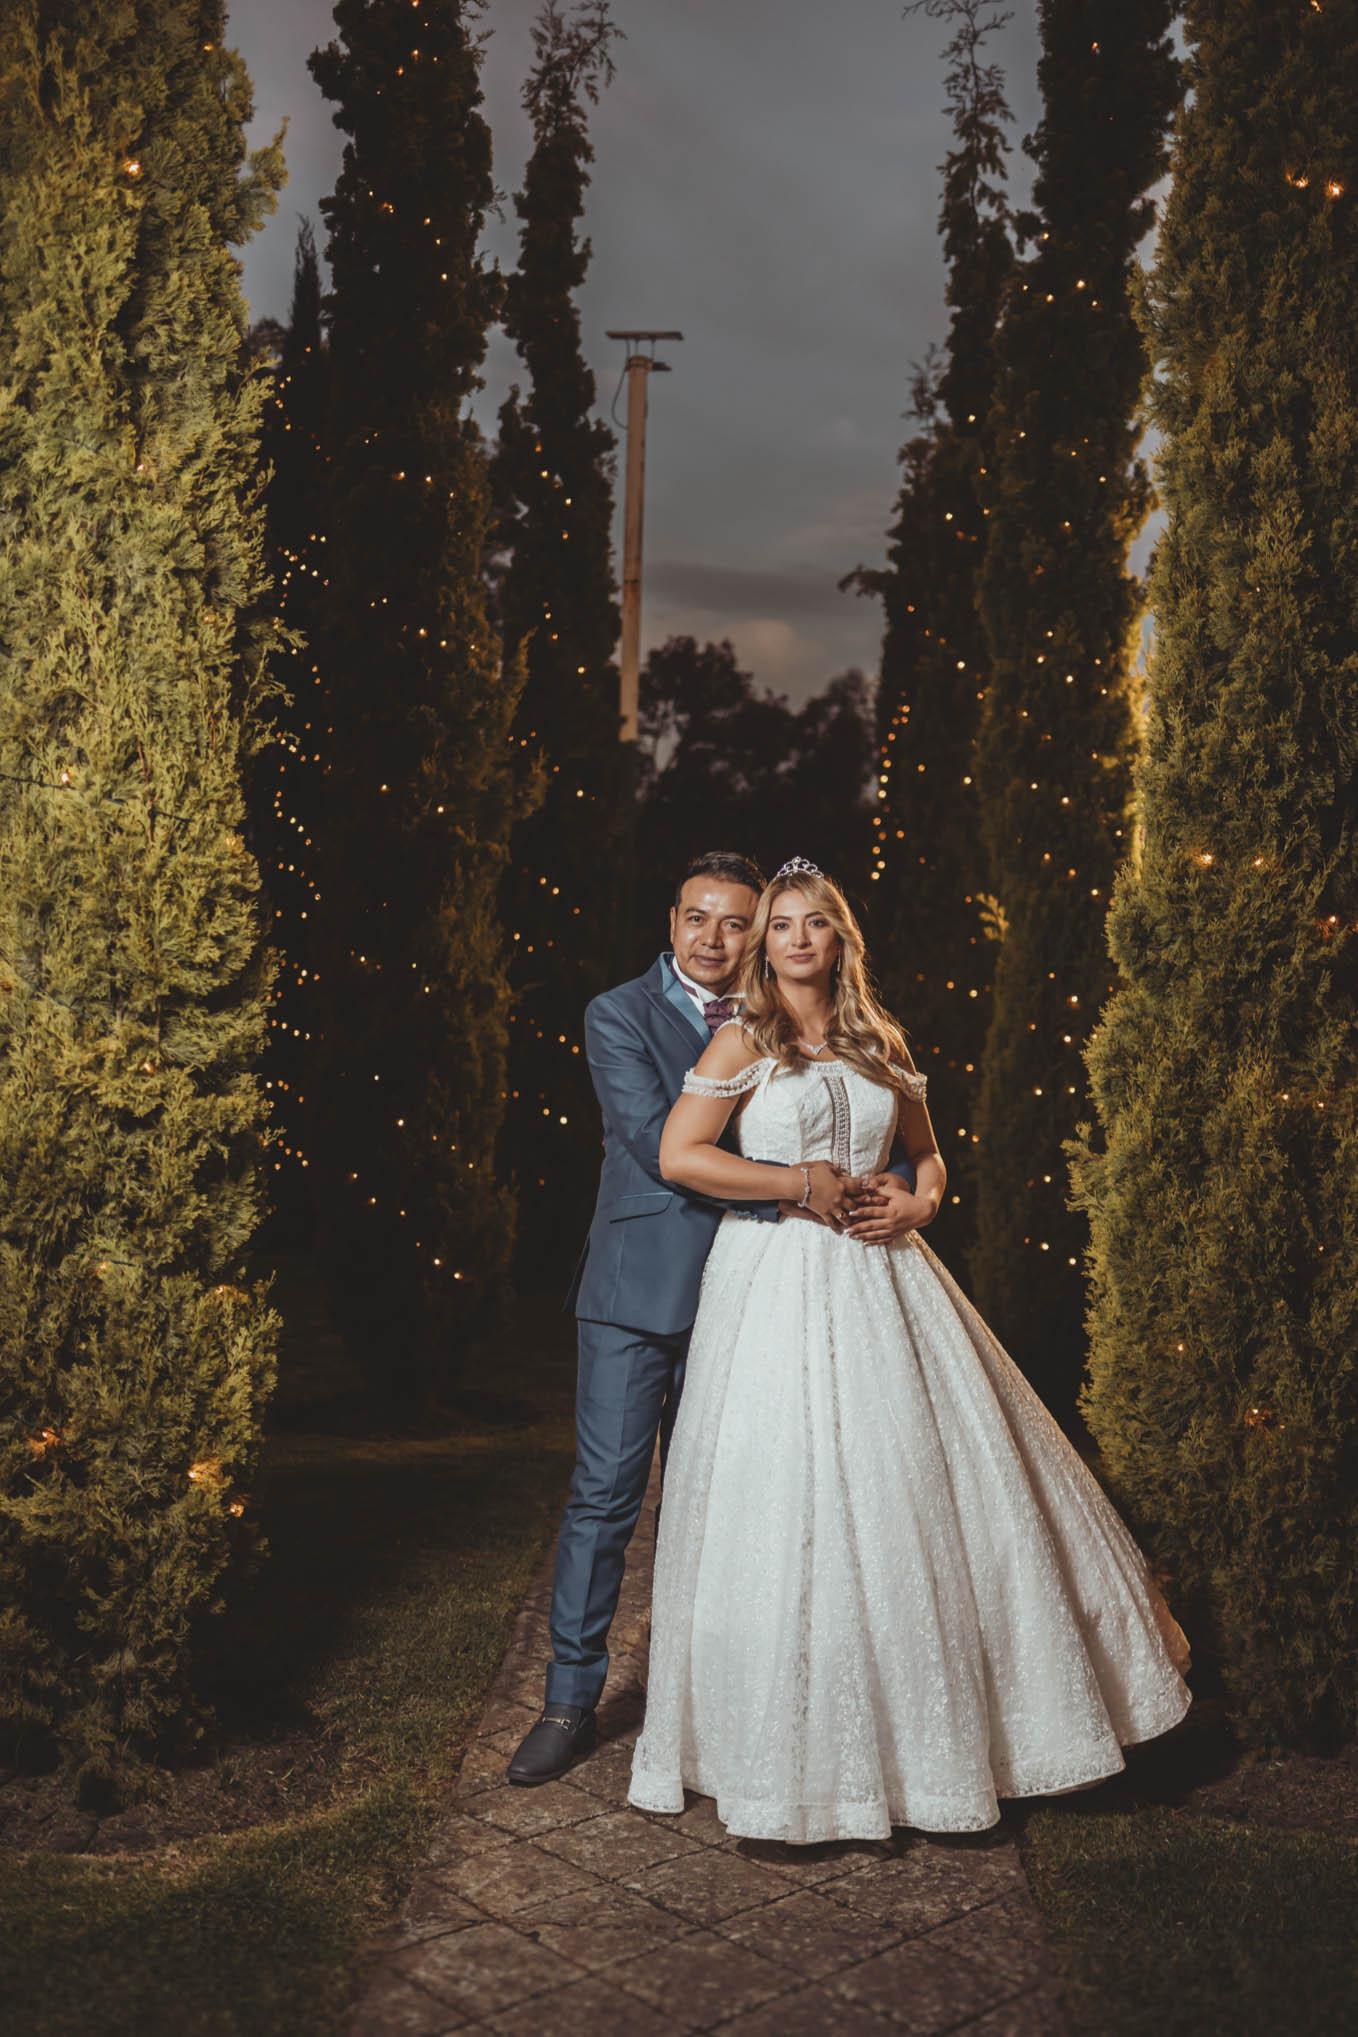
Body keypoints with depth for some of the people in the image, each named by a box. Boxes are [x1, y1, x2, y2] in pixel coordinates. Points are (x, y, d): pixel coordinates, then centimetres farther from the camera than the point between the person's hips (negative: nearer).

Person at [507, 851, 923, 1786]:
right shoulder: (619, 1015, -3)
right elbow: (658, 1144, -16)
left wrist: (900, 1185, -12)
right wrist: (794, 1186, -23)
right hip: (639, 1287, -3)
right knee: (606, 1493, 0)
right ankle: (571, 1700, 12)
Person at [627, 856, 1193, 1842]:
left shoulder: (879, 1040, 12)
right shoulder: (744, 1040, -2)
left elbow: (925, 1150, 23)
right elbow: (679, 1154, -11)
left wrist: (923, 1198, 0)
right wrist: (808, 1187, -12)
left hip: (880, 1277, 5)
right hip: (779, 1280, -5)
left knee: (924, 1482, 7)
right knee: (794, 1503, -2)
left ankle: (937, 1729, 26)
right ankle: (794, 1753, 15)